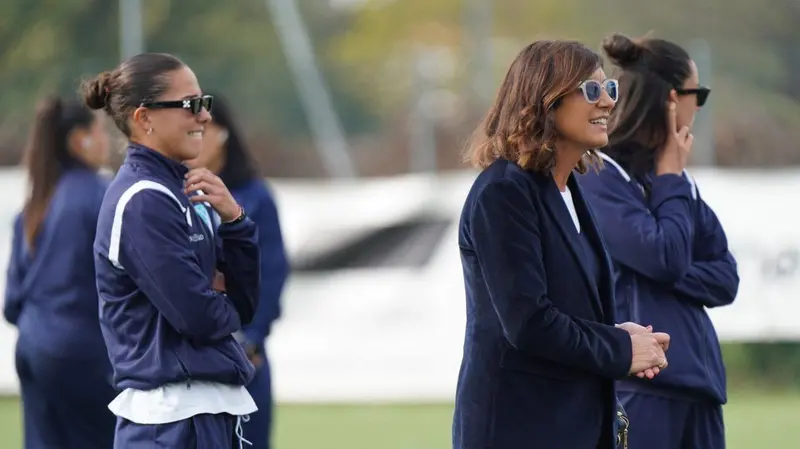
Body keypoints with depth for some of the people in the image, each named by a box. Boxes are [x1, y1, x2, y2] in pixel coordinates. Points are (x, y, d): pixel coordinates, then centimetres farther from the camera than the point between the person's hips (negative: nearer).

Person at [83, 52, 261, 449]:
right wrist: (217, 295, 4)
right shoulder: (144, 203, -14)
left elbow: (244, 304, 11)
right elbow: (201, 316, -18)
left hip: (210, 413, 9)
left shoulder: (182, 192, 12)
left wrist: (233, 220, -3)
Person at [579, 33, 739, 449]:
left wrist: (667, 277, -6)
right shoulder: (599, 176, -7)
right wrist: (670, 179, -2)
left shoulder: (676, 176, 16)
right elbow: (664, 256, -16)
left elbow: (726, 278, 13)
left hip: (698, 378, 8)